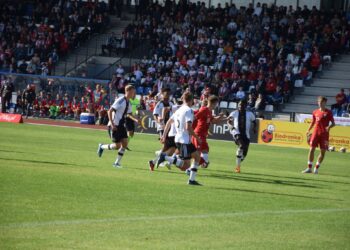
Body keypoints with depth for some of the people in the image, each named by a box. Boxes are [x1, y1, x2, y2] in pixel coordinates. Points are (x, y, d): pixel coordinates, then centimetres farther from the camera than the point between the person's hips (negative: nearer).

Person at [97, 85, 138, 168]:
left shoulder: (128, 102, 9)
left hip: (121, 125, 8)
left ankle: (117, 163, 7)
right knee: (117, 146, -9)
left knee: (125, 143, -2)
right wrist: (112, 124, -23)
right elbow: (110, 111, -18)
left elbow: (128, 114, 22)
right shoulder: (120, 101, -16)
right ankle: (102, 147, 17)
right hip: (114, 126, -8)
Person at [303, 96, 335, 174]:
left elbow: (333, 123, -1)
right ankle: (309, 168, 1)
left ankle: (316, 168, 11)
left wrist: (329, 127, -21)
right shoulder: (315, 112, 9)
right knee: (311, 149, -5)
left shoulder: (328, 112, -1)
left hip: (324, 134, -2)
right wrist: (308, 130, 10)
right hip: (316, 133, 2)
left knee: (323, 151, 0)